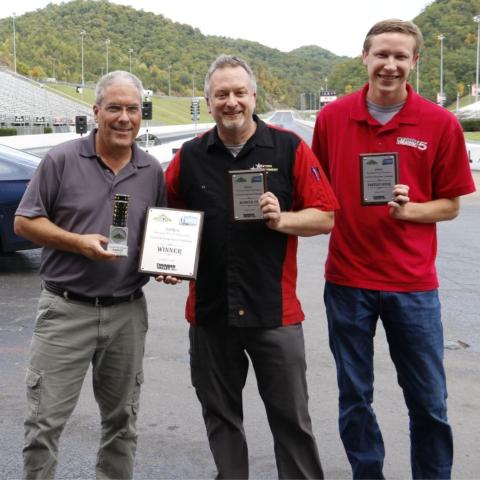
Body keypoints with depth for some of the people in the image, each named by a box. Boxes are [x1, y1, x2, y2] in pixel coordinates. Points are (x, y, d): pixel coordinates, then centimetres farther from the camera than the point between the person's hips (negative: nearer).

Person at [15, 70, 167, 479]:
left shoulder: (152, 171, 7)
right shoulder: (62, 160, -4)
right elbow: (24, 221, -3)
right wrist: (78, 242, -16)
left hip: (128, 312, 4)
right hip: (65, 309, -3)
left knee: (121, 419, 15)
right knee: (45, 419, 0)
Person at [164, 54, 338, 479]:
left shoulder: (289, 148, -2)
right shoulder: (189, 157, 5)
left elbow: (325, 218, -1)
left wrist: (281, 219, -18)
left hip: (275, 310, -2)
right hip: (208, 310, 3)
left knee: (292, 417, 6)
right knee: (220, 415, 15)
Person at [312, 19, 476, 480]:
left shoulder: (440, 124, -4)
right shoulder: (332, 117, 0)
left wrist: (409, 209, -16)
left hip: (413, 282, -1)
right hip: (347, 278, 1)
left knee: (428, 402, 7)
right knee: (354, 398, 12)